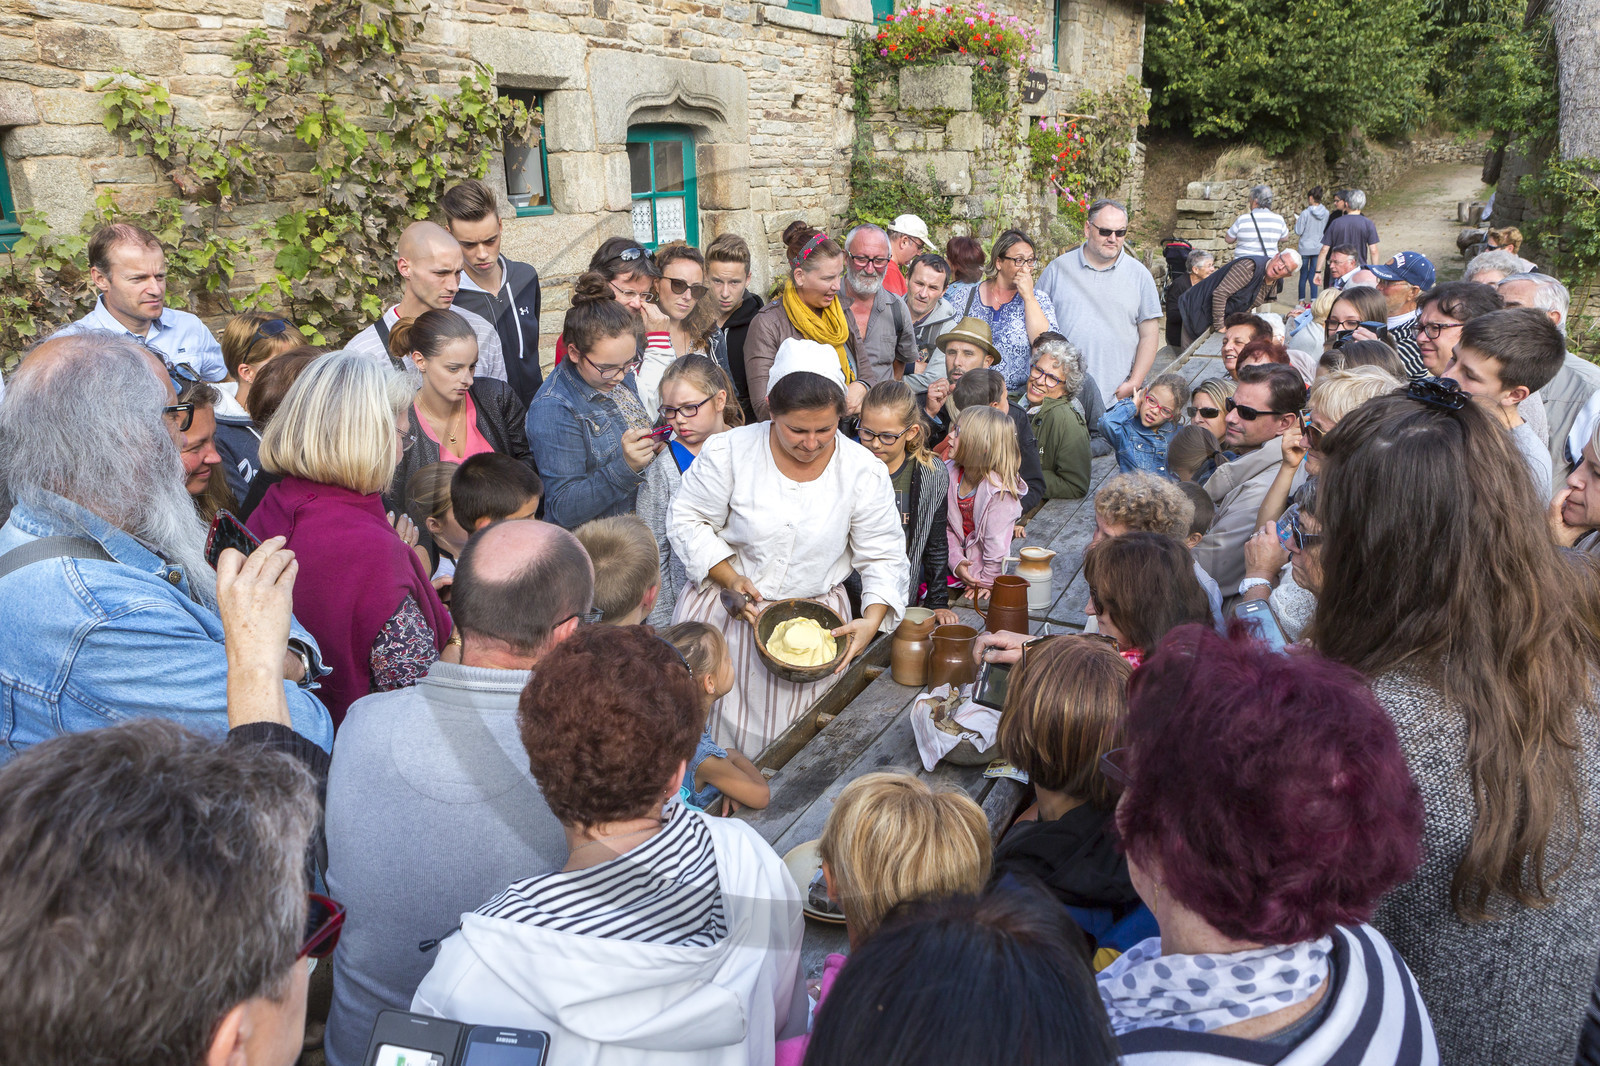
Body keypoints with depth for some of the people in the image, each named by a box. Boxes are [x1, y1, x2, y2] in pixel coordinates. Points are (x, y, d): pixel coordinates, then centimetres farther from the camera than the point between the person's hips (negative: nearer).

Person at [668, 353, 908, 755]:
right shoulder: (729, 451, -12)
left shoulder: (864, 472, -8)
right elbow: (687, 521, -3)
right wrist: (729, 579, -16)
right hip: (725, 606, 0)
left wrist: (873, 618, -17)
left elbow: (883, 557, -1)